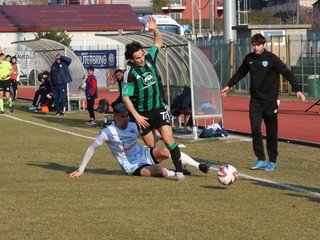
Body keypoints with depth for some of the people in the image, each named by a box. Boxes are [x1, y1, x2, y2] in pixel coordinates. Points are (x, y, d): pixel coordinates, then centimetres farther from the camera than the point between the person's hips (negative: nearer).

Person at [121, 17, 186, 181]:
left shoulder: (149, 59, -1)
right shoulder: (130, 72, -15)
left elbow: (158, 42, 16)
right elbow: (125, 97, -13)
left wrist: (155, 30, -4)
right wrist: (136, 116, -16)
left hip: (159, 108, 2)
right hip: (142, 114, -2)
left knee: (168, 139, -12)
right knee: (151, 147, 5)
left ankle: (179, 171, -13)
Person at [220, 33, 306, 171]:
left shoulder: (272, 59, -9)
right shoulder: (249, 59, 5)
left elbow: (287, 74, -11)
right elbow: (240, 73, 22)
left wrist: (297, 90, -21)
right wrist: (228, 86, 25)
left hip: (270, 101, -3)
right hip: (255, 101, 3)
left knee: (271, 132, 3)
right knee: (255, 128, -9)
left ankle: (272, 161, 14)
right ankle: (261, 160, -2)